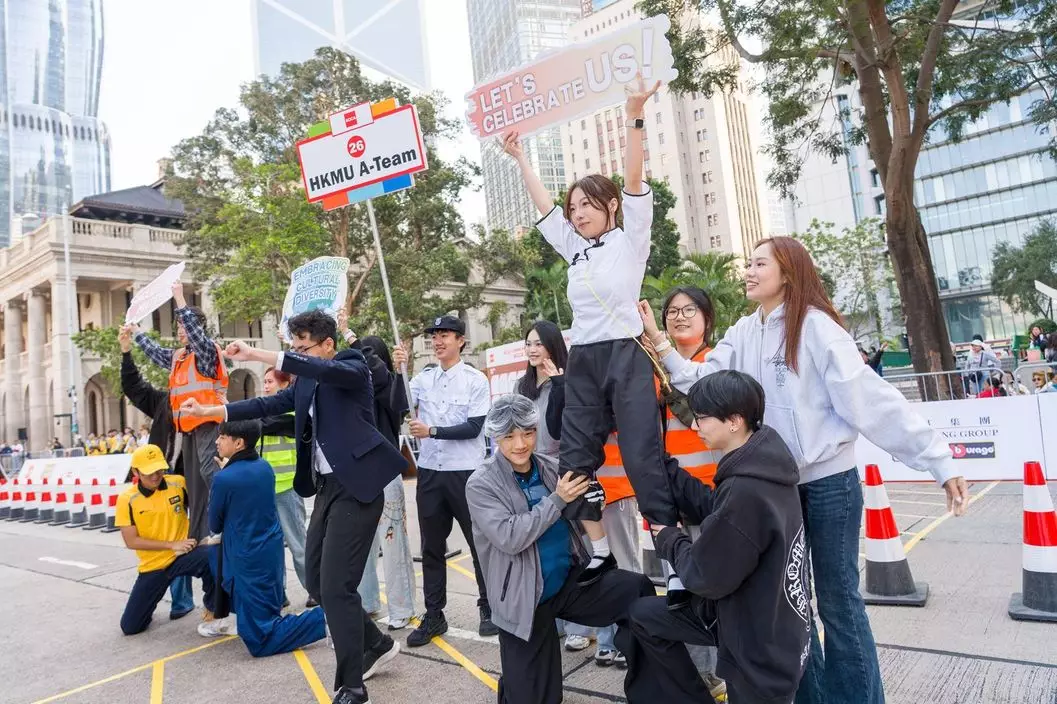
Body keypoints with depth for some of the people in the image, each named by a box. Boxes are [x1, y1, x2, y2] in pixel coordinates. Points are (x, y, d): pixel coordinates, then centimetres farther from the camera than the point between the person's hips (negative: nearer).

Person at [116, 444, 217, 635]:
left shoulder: (179, 483, -9)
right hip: (153, 565, 1)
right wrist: (172, 545, -16)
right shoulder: (127, 500, -10)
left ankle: (212, 612, -11)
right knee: (130, 627, 4)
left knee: (213, 557, -36)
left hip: (182, 555, -1)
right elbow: (131, 541, -10)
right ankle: (147, 602, 40)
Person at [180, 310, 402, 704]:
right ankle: (377, 645, 32)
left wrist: (256, 355, -32)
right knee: (317, 580, 13)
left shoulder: (353, 367, -9)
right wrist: (208, 411, 11)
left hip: (355, 488, -8)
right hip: (326, 487, 9)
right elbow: (267, 406, 15)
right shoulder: (305, 380, 13)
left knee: (336, 586, -9)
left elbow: (326, 371, -29)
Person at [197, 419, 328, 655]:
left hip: (247, 562, -8)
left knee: (260, 641, -2)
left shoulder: (223, 479, -17)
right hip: (272, 554, 8)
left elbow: (215, 526, -2)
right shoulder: (265, 467, 3)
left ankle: (325, 619, -13)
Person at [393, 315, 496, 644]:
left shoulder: (476, 380, -5)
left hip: (466, 473, -4)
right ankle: (433, 616, 25)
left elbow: (474, 427, -11)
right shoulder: (423, 379, 6)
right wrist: (397, 371, -14)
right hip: (429, 473, 4)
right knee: (431, 548, 12)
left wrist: (431, 431, -17)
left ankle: (489, 609, 25)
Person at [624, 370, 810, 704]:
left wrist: (670, 540, -5)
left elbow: (705, 577, -24)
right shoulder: (760, 463, -4)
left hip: (762, 648, -8)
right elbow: (714, 505, 6)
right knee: (642, 615, 14)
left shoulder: (745, 491, -33)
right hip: (748, 610, 8)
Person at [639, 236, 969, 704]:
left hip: (829, 482, -6)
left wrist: (938, 460, -17)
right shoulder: (743, 333, 5)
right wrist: (660, 343, -10)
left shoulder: (815, 326, -14)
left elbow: (870, 396, -17)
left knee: (837, 600, 8)